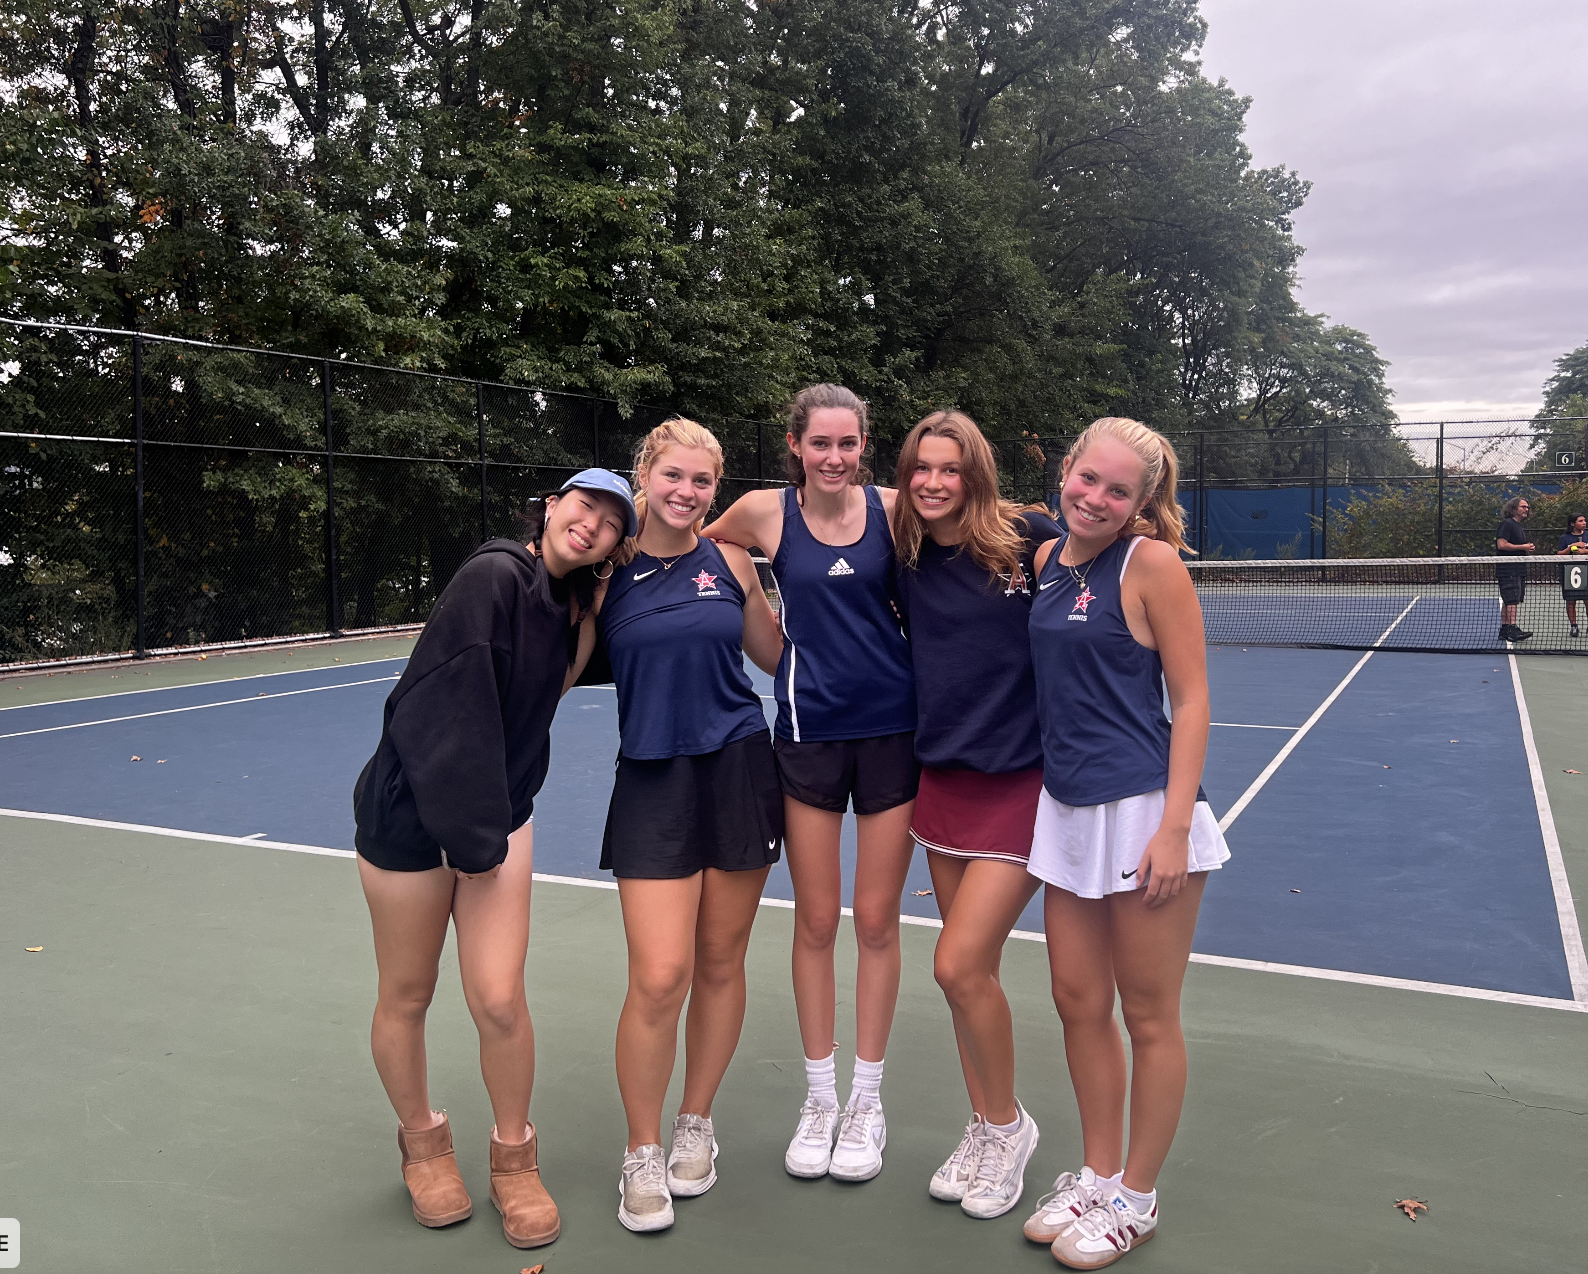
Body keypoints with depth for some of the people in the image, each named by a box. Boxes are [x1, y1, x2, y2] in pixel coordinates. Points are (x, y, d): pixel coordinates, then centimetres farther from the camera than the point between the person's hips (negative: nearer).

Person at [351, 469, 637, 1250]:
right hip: (410, 813, -5)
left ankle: (514, 1159, 21)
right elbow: (445, 709, -21)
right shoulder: (496, 576, -19)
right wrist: (468, 831, -18)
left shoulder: (570, 603, 5)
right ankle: (422, 1143, 36)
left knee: (499, 1002, -2)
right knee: (405, 999, 11)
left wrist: (593, 616, -1)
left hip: (499, 818, 5)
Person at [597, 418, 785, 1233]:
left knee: (720, 962, 11)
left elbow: (775, 654, 14)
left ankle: (695, 1126, 33)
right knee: (659, 976, -9)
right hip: (653, 783, -2)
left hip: (738, 773, 2)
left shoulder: (729, 563, 4)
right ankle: (642, 1156, 15)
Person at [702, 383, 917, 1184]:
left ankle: (867, 1101, 25)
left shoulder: (892, 509, -2)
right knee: (816, 922, 7)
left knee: (876, 921, 8)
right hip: (809, 733, 0)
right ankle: (819, 1097, 26)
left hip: (892, 729, 0)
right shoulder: (765, 513, -2)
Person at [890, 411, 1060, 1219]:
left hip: (1022, 780, -5)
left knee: (959, 965, -8)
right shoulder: (906, 561, 4)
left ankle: (1008, 1125, 19)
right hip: (942, 778, 5)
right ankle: (983, 1129, 33)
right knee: (969, 967, 13)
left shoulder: (1028, 539, -11)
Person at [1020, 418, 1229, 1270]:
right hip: (1067, 809, 7)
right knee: (1078, 1001, 14)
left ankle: (1135, 1200, 25)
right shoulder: (1047, 560, 8)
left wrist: (1174, 827, -16)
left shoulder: (1151, 563, -10)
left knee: (1148, 1015, 8)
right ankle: (1096, 1176, 33)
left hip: (1144, 813, -6)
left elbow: (1191, 697, -11)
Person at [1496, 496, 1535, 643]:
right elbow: (1501, 544, -20)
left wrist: (1528, 547, 10)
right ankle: (1512, 630, -18)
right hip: (1508, 569, -10)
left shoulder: (1519, 526, 21)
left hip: (1518, 569, 10)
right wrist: (1522, 547, -14)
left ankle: (1504, 630, 11)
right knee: (1512, 600, -15)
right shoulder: (1507, 524, -9)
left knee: (1507, 601, 9)